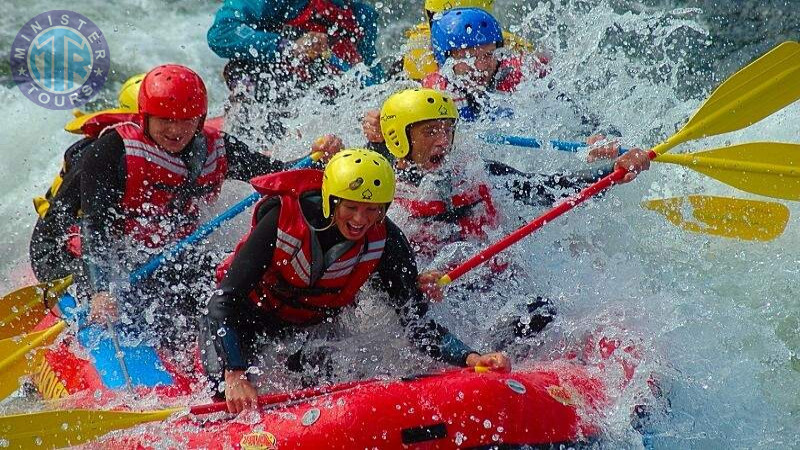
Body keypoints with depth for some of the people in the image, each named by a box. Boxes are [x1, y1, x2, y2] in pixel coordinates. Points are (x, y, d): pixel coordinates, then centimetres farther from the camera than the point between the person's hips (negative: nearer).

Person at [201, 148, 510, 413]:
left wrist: (470, 358, -39)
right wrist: (234, 375, -44)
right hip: (247, 315, -3)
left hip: (316, 325, 4)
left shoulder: (386, 242, -21)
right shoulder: (284, 220, -31)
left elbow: (417, 323, -21)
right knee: (231, 400, -22)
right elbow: (225, 301, -31)